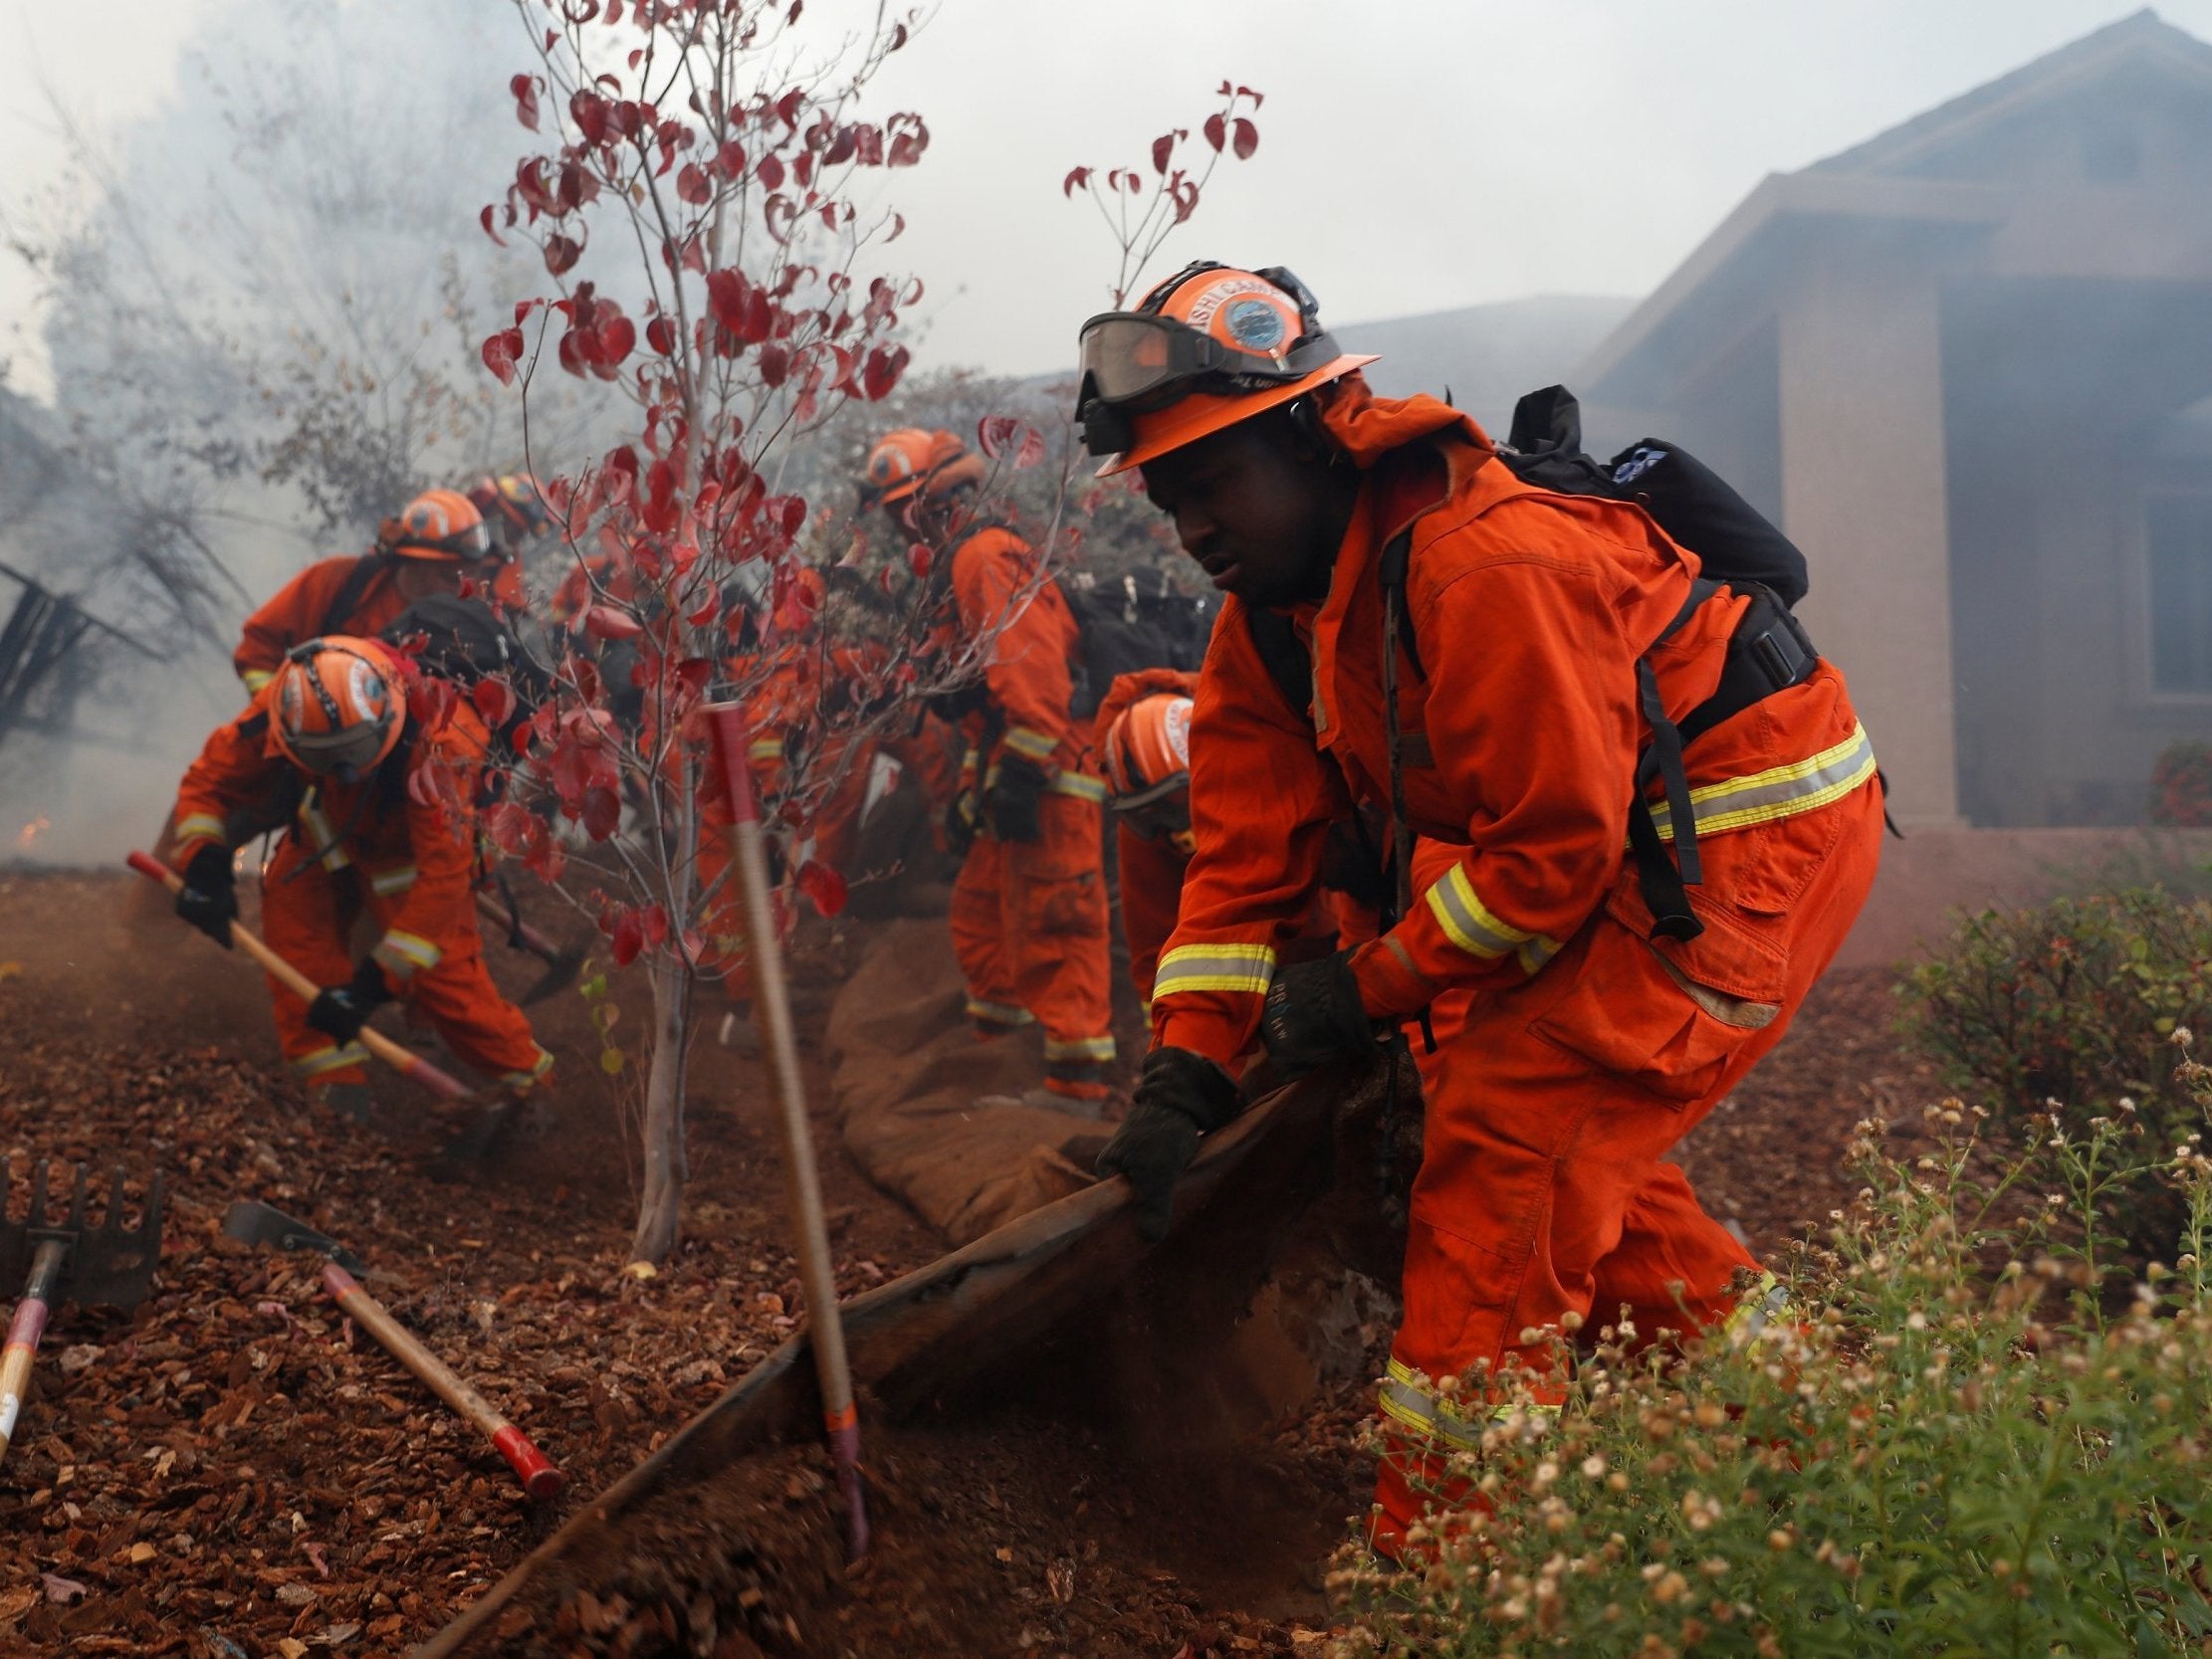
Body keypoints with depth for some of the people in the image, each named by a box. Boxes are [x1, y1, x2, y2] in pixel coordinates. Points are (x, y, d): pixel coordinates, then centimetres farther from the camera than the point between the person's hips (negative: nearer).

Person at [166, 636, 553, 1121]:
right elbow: (209, 780, -12)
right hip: (330, 830, 5)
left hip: (417, 847, -5)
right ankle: (334, 1079, -8)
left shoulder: (436, 742, -43)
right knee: (290, 899, -18)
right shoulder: (279, 710, -31)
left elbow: (441, 875, -40)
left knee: (441, 972, -16)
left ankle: (528, 1079, 6)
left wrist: (373, 982, -41)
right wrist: (204, 865, -31)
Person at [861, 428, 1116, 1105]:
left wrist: (1021, 771, -26)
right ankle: (995, 1040, 29)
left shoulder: (987, 554, -11)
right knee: (979, 915, 18)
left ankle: (1078, 1074, -5)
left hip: (1043, 777, -11)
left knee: (1049, 923, -9)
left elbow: (1030, 663, -23)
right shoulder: (957, 567, 23)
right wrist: (973, 784, 26)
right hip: (1009, 778, 11)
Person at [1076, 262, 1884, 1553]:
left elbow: (1556, 844, -24)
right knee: (1569, 1148, 10)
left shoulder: (1486, 564, -28)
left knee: (1510, 1131, -13)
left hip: (1760, 828, -9)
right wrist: (1185, 1072, -9)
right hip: (1637, 849, 9)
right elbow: (1247, 846, -1)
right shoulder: (1273, 615, 1)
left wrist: (1373, 988, -16)